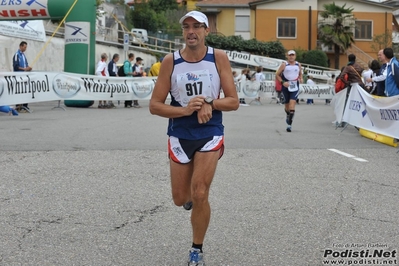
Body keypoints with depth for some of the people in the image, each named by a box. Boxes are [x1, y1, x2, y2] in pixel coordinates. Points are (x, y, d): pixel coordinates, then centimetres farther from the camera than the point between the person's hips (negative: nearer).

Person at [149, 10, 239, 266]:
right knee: (181, 199, 9)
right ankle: (192, 194, 48)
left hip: (210, 135, -2)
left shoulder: (219, 58, -8)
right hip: (180, 136, 2)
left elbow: (233, 101, -7)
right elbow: (155, 105, -6)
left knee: (200, 196, -10)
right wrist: (185, 110, -21)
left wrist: (209, 104, -25)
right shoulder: (170, 61, -7)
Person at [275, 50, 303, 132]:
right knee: (287, 104, 10)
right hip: (286, 86, -1)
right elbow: (277, 75, 0)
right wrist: (283, 82, -14)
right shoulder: (284, 64, -2)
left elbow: (300, 73, 23)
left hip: (295, 87, 1)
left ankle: (289, 124, -14)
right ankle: (287, 115, 45)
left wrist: (300, 79, 1)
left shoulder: (298, 65, 8)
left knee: (292, 103, -14)